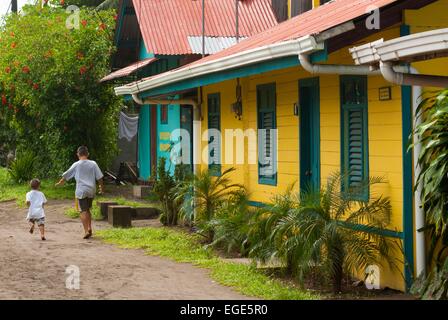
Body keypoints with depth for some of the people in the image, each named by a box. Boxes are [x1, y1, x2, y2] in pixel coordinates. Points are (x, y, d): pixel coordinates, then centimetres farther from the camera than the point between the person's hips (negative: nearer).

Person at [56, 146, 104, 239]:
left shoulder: (76, 165, -2)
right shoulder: (93, 164, 2)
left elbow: (66, 175, 7)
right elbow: (99, 177, 2)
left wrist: (60, 183, 24)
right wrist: (101, 187, 17)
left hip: (81, 191, -3)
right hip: (91, 190, 3)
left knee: (83, 211, -3)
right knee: (88, 210, 20)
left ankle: (86, 231, -11)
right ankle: (89, 228, 16)